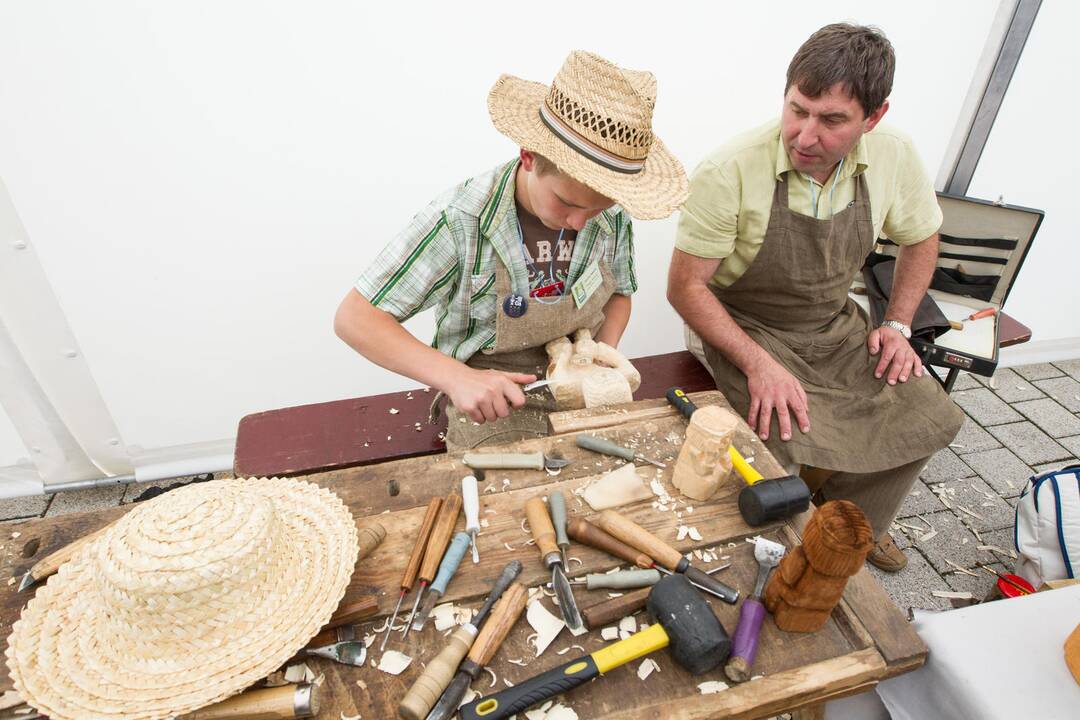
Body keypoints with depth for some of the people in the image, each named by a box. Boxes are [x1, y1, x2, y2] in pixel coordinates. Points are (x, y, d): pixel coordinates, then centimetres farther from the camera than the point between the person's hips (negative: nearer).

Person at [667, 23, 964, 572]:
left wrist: (897, 324, 2)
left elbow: (920, 237, 12)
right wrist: (757, 363, -28)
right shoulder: (729, 173, -25)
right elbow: (685, 286, -20)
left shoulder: (893, 156, -8)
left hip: (835, 325, 6)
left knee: (927, 419, -1)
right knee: (786, 443, -27)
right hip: (742, 328, -5)